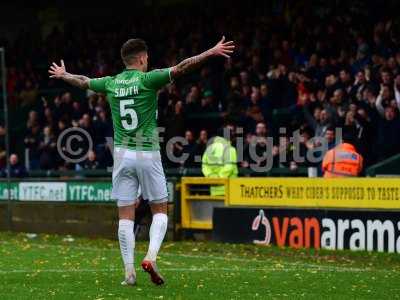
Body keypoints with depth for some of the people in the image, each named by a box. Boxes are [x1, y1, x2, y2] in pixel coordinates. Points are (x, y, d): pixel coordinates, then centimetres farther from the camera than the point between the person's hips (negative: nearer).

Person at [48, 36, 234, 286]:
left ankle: (129, 271, 0)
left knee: (126, 215, 4)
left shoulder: (111, 83, 7)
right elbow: (180, 68, -16)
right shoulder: (147, 80, -7)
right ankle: (151, 257, -12)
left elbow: (83, 81, 24)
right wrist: (211, 53, -16)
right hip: (148, 153, -4)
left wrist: (62, 75, 44)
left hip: (122, 153, 4)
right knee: (160, 211, 8)